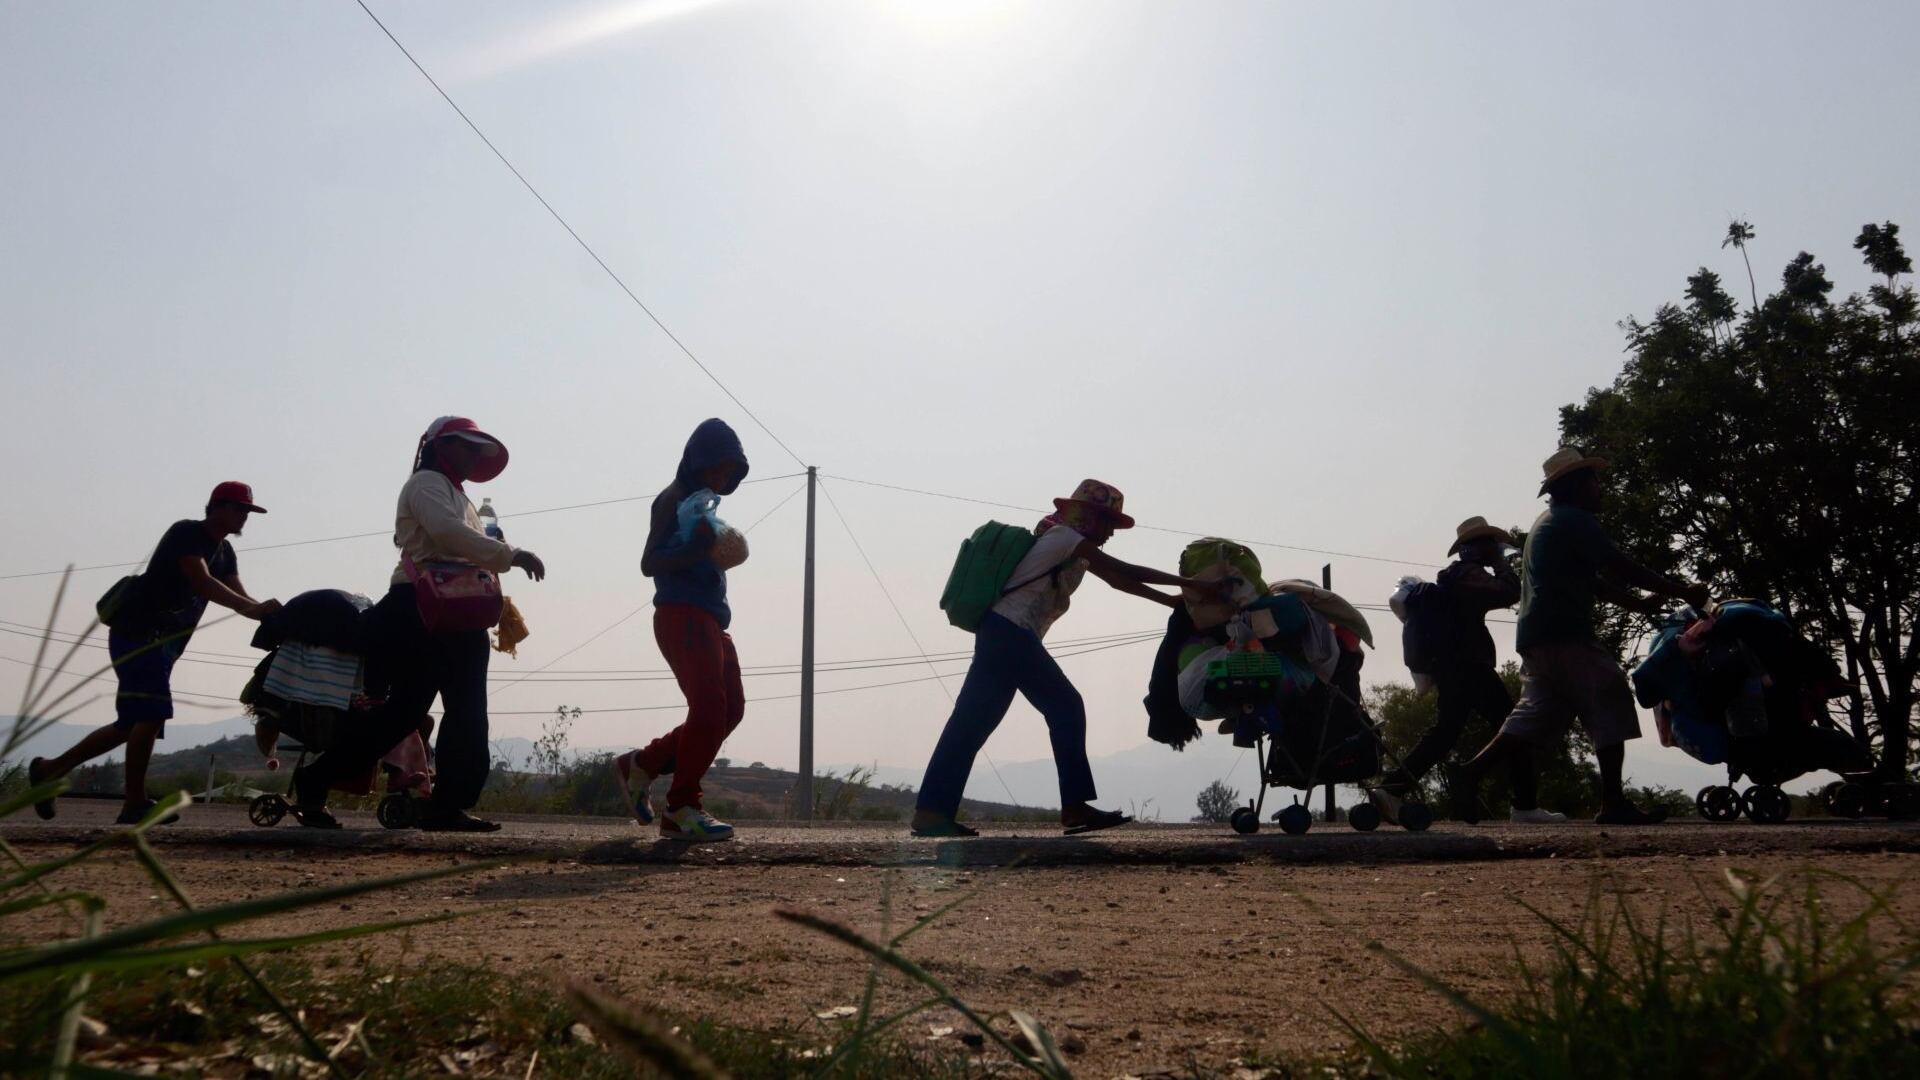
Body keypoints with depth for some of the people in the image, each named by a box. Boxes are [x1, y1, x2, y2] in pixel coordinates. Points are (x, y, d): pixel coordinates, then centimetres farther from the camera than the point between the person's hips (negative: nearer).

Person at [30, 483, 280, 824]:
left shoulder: (224, 552, 14)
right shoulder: (186, 533, -12)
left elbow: (239, 596, 4)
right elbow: (201, 582, -26)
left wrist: (268, 612, -15)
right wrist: (249, 608, -36)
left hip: (163, 641, 9)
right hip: (138, 632, -9)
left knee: (133, 724, 11)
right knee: (151, 716, -16)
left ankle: (50, 769, 23)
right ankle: (135, 804, -11)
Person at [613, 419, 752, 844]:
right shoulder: (673, 500, -5)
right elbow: (650, 562, -14)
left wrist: (723, 547, 12)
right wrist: (697, 548, -26)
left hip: (709, 617, 9)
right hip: (682, 614, -9)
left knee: (730, 708, 6)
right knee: (710, 708, -15)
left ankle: (641, 765, 16)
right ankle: (681, 809, -7)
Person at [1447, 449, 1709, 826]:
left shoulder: (1546, 524, 26)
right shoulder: (1576, 520, -6)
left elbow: (1593, 582, 29)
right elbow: (1622, 569, -12)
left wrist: (1637, 603, 23)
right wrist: (1683, 591, -6)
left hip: (1536, 638, 10)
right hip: (1565, 635, -10)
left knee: (1536, 714, 8)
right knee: (1609, 706, -5)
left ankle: (1469, 774, -1)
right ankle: (1613, 803, -6)